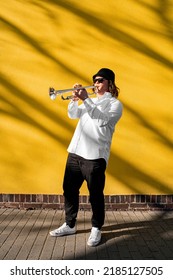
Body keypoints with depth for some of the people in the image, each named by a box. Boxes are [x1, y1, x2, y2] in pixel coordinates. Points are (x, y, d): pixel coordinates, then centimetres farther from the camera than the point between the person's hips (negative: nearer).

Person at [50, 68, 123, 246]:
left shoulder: (115, 103, 1)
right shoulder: (91, 101, 21)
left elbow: (103, 118, -16)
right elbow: (73, 115, 15)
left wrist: (85, 99, -20)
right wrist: (75, 99, -4)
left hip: (95, 156, -6)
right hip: (75, 152, 7)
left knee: (95, 194, 0)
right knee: (69, 190, 11)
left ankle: (96, 229, 16)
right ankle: (69, 225, 25)